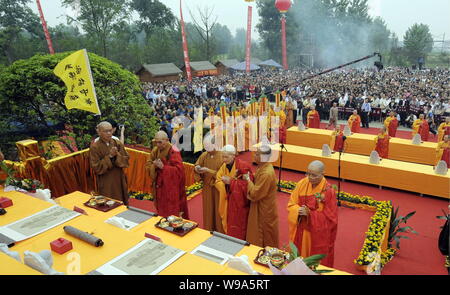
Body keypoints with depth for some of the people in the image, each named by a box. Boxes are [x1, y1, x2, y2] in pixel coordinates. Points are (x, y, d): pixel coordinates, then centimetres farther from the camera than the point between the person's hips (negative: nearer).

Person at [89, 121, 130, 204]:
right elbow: (96, 167, -13)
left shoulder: (118, 143, 1)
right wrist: (109, 156, -20)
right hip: (105, 183, -3)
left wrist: (117, 155, -20)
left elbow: (126, 161, -2)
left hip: (119, 181, 3)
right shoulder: (95, 147, -8)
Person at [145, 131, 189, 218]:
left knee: (172, 212, 1)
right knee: (161, 210, 14)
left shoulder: (173, 151, -15)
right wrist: (154, 165, -14)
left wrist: (163, 167, -25)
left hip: (171, 187, -6)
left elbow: (179, 169, -20)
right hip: (159, 186, 6)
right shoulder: (155, 150, 4)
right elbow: (148, 165, 8)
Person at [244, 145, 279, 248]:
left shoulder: (266, 174, -31)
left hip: (264, 210, -9)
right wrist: (249, 177, -4)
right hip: (261, 207, 9)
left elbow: (255, 194, -26)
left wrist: (248, 179, -17)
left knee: (263, 237, 10)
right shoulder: (263, 167, -1)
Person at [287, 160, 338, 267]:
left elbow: (329, 217, -15)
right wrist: (298, 210, -22)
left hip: (318, 235, -3)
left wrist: (309, 214, -23)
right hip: (300, 231, 4)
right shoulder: (302, 184, -6)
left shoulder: (328, 191, -17)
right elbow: (291, 204, 0)